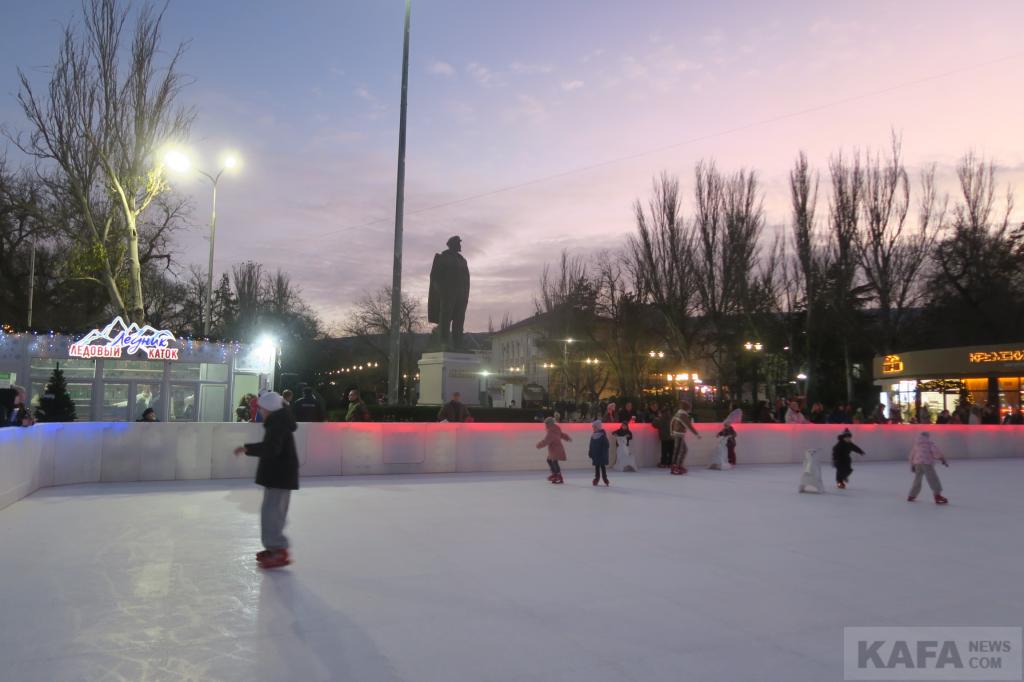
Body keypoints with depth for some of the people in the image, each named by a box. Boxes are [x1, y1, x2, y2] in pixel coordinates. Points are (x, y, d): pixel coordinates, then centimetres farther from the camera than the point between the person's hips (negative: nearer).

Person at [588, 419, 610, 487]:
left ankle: (605, 478, 13)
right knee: (596, 467, 11)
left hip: (602, 455, -5)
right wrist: (590, 453, 9)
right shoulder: (593, 436, 6)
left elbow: (606, 445, -13)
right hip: (595, 455, 5)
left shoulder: (603, 435, -12)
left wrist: (604, 453, -16)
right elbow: (591, 446, 12)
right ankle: (597, 478, 20)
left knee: (603, 467, 3)